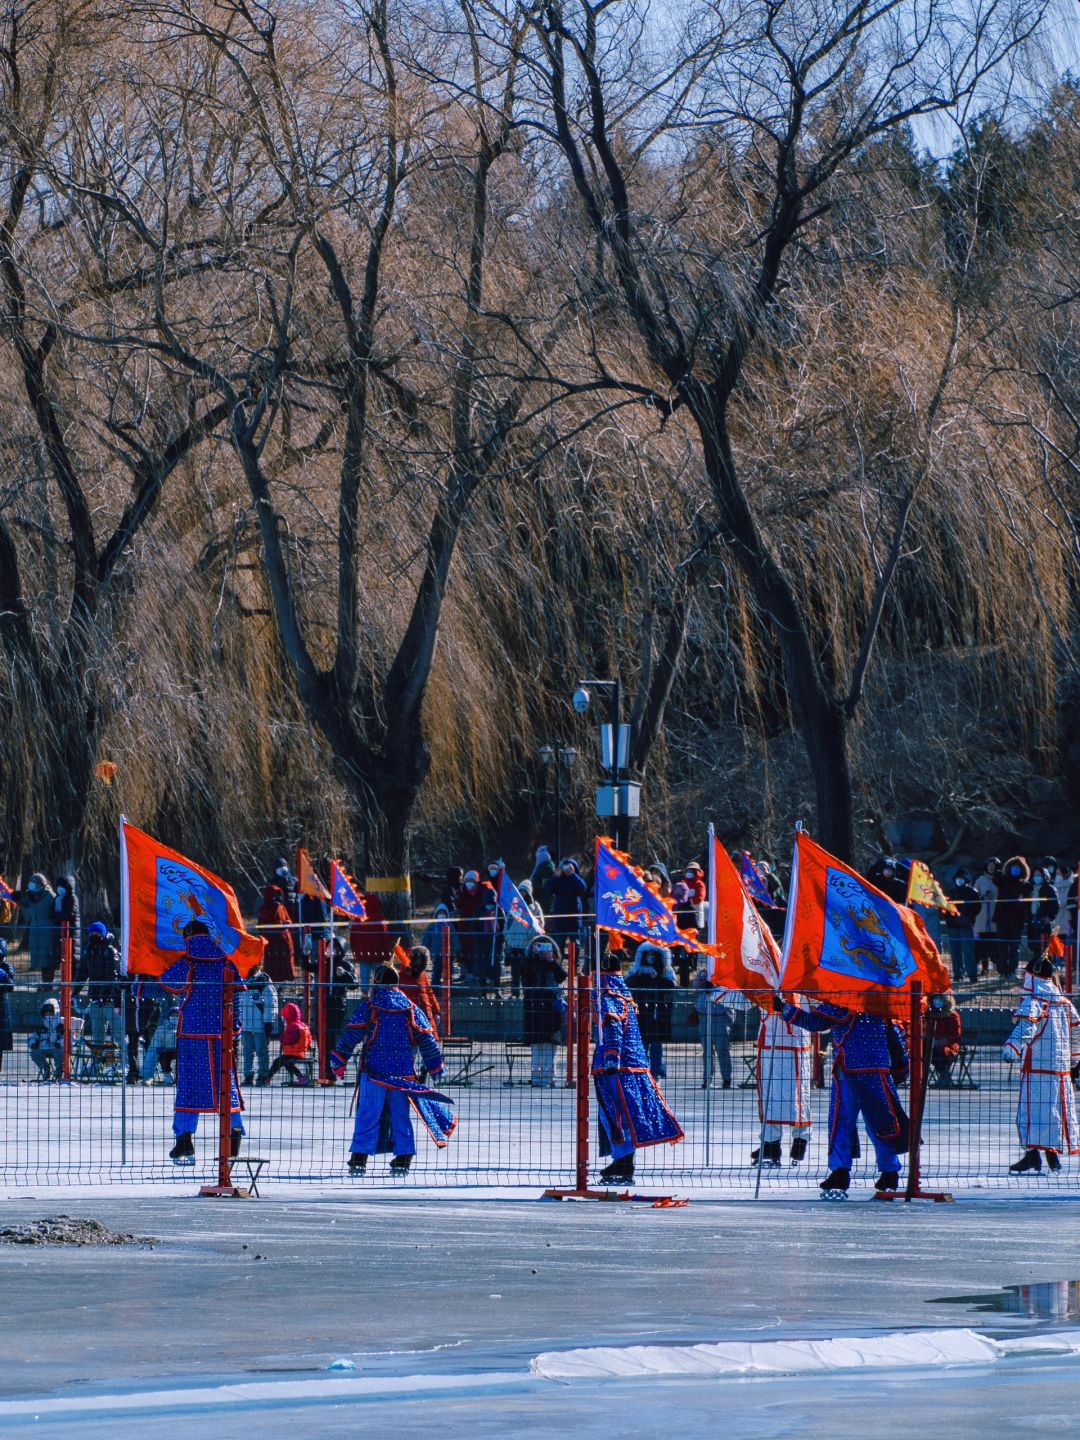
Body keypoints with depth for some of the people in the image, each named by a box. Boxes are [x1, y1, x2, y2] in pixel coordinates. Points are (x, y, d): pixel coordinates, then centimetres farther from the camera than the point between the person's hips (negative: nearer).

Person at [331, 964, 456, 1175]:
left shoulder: (368, 1007, -3)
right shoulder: (410, 1009, 6)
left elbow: (351, 1036, -7)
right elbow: (426, 1039, 8)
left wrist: (338, 1060, 0)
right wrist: (435, 1066, 17)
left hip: (374, 1073, -2)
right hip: (403, 1075, 2)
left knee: (367, 1115, 1)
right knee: (401, 1116, 10)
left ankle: (359, 1159, -2)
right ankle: (403, 1160, 7)